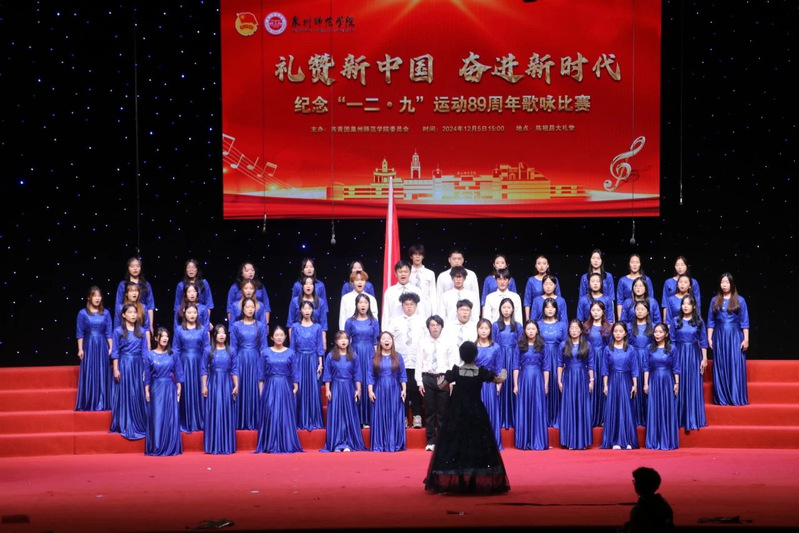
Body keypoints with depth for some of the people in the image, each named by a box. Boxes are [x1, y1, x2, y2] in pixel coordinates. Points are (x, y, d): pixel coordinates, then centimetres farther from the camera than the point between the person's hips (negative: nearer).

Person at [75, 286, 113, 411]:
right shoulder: (83, 313, 0)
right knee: (88, 374, -2)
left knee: (102, 374, 2)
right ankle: (87, 404, 3)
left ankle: (102, 404, 6)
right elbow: (79, 333, 1)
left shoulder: (105, 313, 6)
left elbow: (109, 332, 7)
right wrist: (80, 349, -5)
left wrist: (111, 348, 1)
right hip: (89, 346, -2)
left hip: (102, 347, 2)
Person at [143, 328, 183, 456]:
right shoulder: (150, 355, 2)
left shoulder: (172, 355, 6)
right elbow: (147, 375, 3)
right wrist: (147, 391, -2)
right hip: (156, 388, -1)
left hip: (170, 389, 1)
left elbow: (178, 373, 7)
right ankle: (156, 448, 3)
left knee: (171, 417, 0)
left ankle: (171, 447, 7)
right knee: (156, 417, -2)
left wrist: (179, 389, 0)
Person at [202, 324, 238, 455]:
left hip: (227, 385, 1)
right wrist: (204, 386, -5)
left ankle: (227, 446, 7)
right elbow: (204, 370, 2)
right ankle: (213, 446, 3)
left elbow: (234, 370, 5)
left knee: (227, 413, 1)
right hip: (213, 384, -1)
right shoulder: (209, 351, 3)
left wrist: (236, 386, -2)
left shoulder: (231, 351, 5)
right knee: (213, 413, -1)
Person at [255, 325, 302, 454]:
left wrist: (295, 388, -3)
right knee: (270, 415, -1)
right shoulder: (266, 352, 5)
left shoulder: (290, 353, 5)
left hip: (285, 388, 0)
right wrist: (261, 389, 1)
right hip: (270, 387, 0)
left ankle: (286, 445, 6)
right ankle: (270, 446, 4)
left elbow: (295, 373, 5)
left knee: (285, 416, 0)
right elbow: (262, 373, 6)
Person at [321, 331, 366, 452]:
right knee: (336, 415, 0)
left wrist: (358, 390, -1)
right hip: (335, 388, -1)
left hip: (349, 388, 1)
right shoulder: (330, 356, 1)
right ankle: (337, 444, 4)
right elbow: (327, 375, 2)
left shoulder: (353, 356, 3)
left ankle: (348, 444, 5)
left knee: (349, 415, 1)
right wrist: (327, 390, -3)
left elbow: (357, 375, 4)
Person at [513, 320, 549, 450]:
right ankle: (523, 442, 6)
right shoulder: (520, 346, 5)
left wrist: (546, 385, 0)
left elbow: (546, 367, 6)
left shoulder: (542, 346, 7)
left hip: (538, 380, 0)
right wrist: (515, 384, -3)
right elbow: (516, 366, 3)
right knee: (523, 410, 1)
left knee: (538, 410, -1)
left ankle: (537, 442, 3)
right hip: (524, 379, 0)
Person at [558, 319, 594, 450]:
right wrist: (559, 381, -1)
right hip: (568, 378, 0)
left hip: (582, 379, 0)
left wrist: (591, 380, -1)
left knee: (582, 408, 0)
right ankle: (570, 441, 3)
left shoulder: (587, 345, 4)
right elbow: (560, 364, 5)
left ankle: (582, 441, 5)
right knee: (569, 408, -1)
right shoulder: (564, 345, 4)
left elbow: (591, 365, 5)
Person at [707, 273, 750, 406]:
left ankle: (737, 398, 0)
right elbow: (710, 321, 10)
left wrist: (746, 339, -4)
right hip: (719, 336, 2)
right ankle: (722, 398, 6)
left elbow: (744, 322, 2)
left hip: (735, 336, -2)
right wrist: (709, 338, 2)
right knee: (720, 367, 1)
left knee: (736, 366, -4)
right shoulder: (715, 301, 9)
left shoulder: (739, 300, 4)